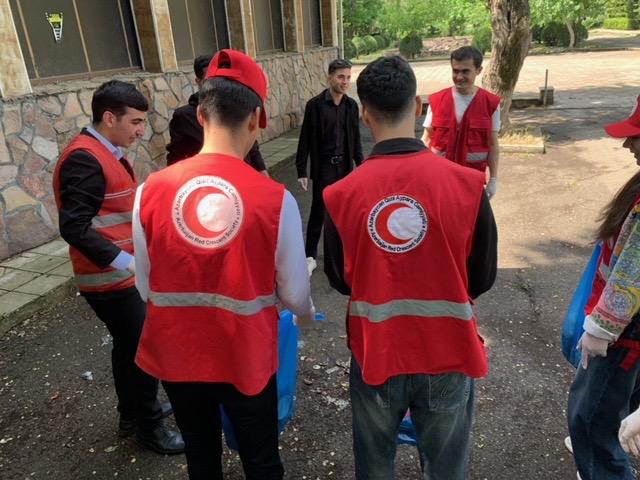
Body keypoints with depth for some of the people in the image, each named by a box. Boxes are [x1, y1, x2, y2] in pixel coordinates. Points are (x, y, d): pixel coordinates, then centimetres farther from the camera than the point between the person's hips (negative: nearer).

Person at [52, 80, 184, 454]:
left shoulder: (106, 153, 9)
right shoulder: (85, 159, -21)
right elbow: (74, 227, -27)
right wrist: (127, 262, -31)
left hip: (119, 274, 10)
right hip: (108, 279, -10)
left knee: (129, 344, 21)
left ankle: (133, 413, 40)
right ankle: (149, 426, 21)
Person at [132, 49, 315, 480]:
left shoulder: (151, 191, -13)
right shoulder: (276, 198, -20)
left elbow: (146, 286, -2)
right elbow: (294, 292, -10)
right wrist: (306, 315, 15)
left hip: (177, 354, 3)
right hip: (247, 356, -2)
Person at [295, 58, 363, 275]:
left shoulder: (351, 105, 3)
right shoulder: (315, 105, -10)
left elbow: (355, 138, 10)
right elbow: (305, 139, -8)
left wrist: (360, 164, 8)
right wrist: (301, 170, -10)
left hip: (345, 165, 4)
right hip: (323, 167, -4)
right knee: (318, 212, 1)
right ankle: (310, 256, 13)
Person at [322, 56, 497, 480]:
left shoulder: (341, 194, -16)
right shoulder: (467, 183, -16)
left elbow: (340, 280, -1)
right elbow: (483, 278, -3)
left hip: (375, 353, 1)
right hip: (447, 353, 0)